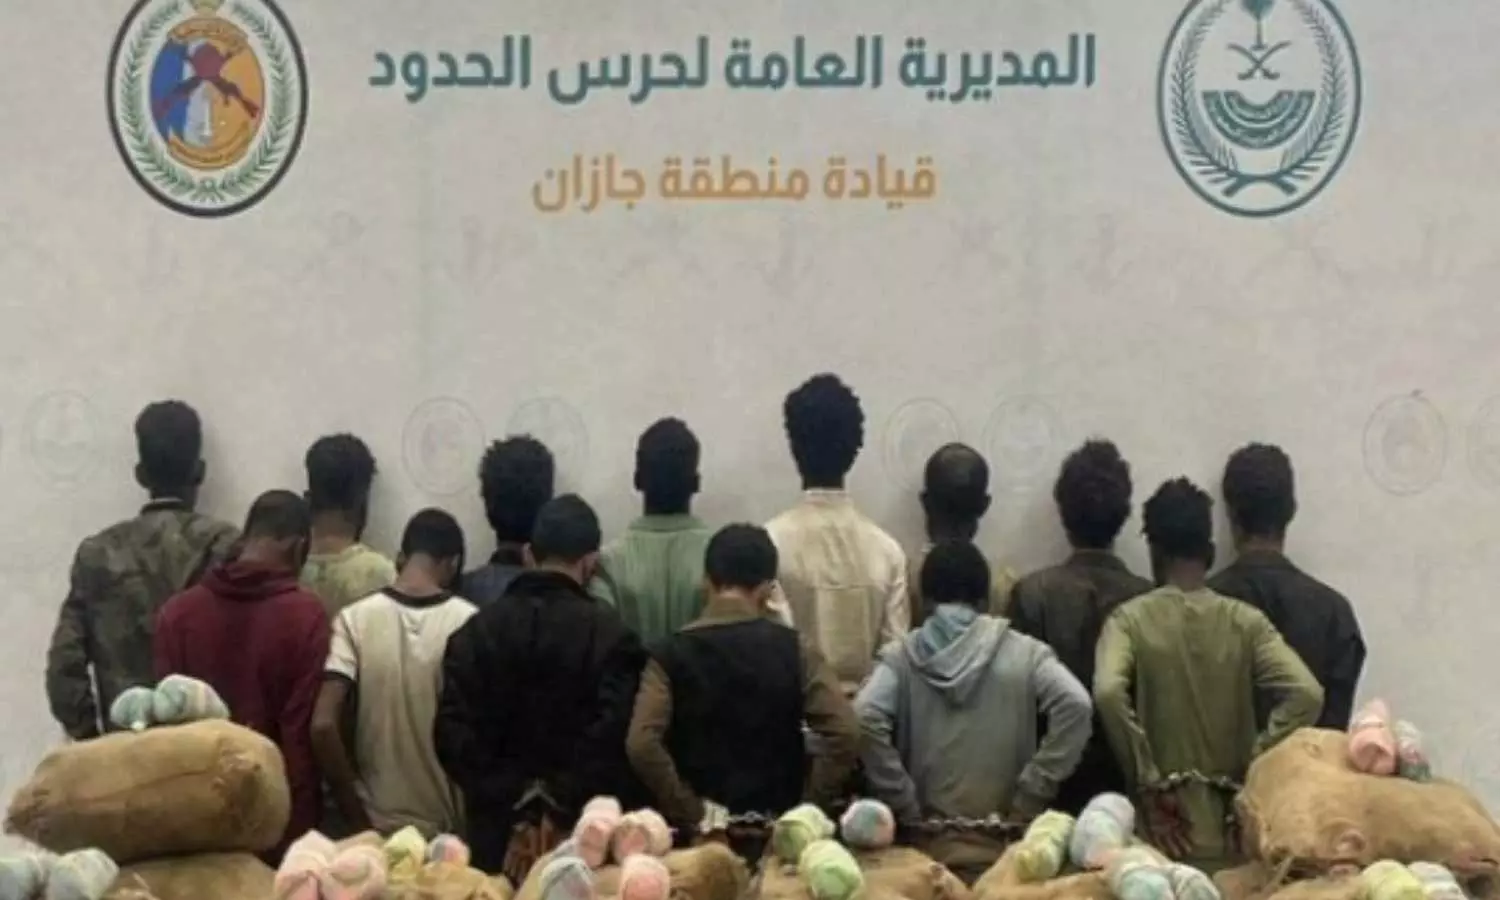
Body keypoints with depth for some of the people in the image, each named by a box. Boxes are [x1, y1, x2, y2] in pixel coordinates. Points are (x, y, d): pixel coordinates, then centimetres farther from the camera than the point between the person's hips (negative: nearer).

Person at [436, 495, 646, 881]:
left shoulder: (477, 630, 2)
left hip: (498, 829, 3)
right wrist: (560, 811, -11)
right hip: (583, 831, -3)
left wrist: (517, 813, -5)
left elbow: (454, 736, -4)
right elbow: (614, 741, -18)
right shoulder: (611, 635, -9)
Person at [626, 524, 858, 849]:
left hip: (703, 829, 0)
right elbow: (844, 734, -12)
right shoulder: (793, 649, -2)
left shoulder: (672, 654, -3)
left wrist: (689, 813, -9)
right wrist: (809, 807, -4)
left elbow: (641, 744, -16)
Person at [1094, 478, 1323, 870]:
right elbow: (1306, 694, -11)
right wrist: (1251, 766, -4)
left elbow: (1108, 693, -21)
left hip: (1160, 832, -2)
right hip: (1232, 835, 2)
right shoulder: (1246, 621, 3)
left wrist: (1150, 786, -12)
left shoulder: (1130, 619, -2)